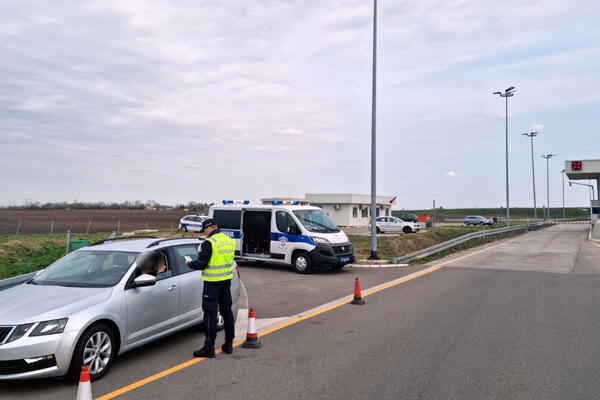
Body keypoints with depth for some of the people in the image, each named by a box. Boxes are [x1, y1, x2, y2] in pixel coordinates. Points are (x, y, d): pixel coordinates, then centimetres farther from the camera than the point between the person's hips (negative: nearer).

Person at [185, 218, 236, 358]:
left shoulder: (209, 243, -16)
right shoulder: (230, 241, 8)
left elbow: (200, 264, -16)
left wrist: (189, 263, 4)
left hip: (212, 282, -7)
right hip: (227, 279, 8)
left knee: (210, 313, -1)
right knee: (227, 310, 15)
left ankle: (209, 347, 2)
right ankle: (229, 344, 23)